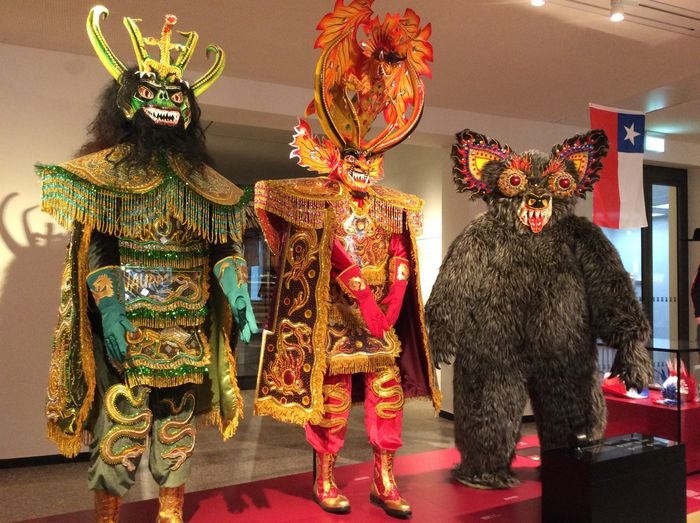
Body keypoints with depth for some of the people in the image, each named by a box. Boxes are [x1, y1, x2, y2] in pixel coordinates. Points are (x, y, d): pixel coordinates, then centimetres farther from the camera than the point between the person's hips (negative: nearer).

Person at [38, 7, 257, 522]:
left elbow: (224, 248, 8)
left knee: (178, 421, 11)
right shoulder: (107, 170, 1)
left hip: (187, 326, 4)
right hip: (128, 324, -3)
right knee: (122, 420, -2)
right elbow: (96, 248, -6)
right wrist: (109, 311, -16)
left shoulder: (202, 180, 10)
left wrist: (240, 298, -6)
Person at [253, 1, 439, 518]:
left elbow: (401, 262, 4)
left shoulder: (391, 208, 9)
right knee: (333, 396, 4)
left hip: (382, 321, 5)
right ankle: (325, 478, 20)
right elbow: (337, 262, -13)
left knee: (387, 393, 7)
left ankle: (385, 479, 20)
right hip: (335, 319, -4)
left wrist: (390, 313, -5)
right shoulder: (321, 206, -4)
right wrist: (368, 309, -16)